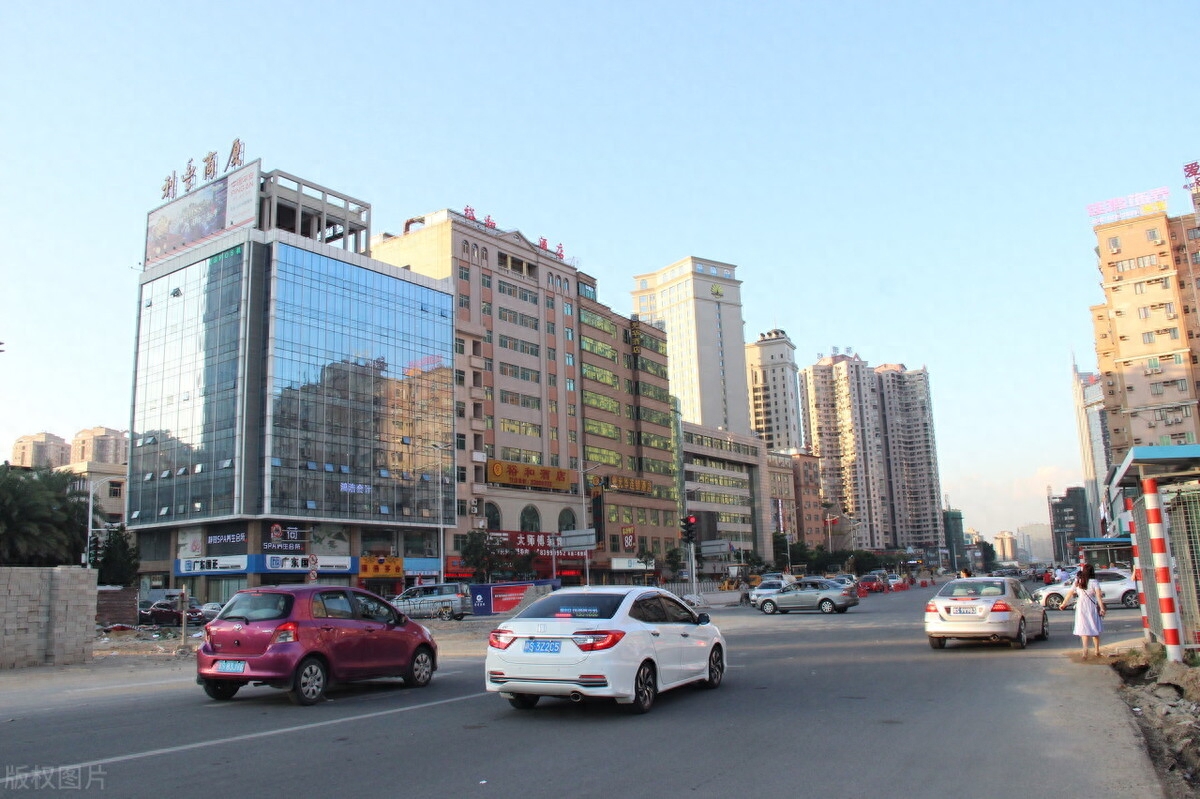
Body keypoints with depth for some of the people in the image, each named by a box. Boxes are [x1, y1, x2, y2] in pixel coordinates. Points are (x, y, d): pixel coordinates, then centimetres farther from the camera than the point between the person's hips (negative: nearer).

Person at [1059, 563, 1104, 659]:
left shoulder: (1077, 582, 3)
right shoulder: (1094, 582, -5)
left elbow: (1069, 594, 8)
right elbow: (1098, 596, -12)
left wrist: (1063, 604, 17)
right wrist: (1102, 608, -12)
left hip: (1081, 607, 1)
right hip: (1092, 607, -1)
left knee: (1084, 630, 1)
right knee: (1094, 629, 13)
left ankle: (1085, 651, -13)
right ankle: (1097, 651, 20)